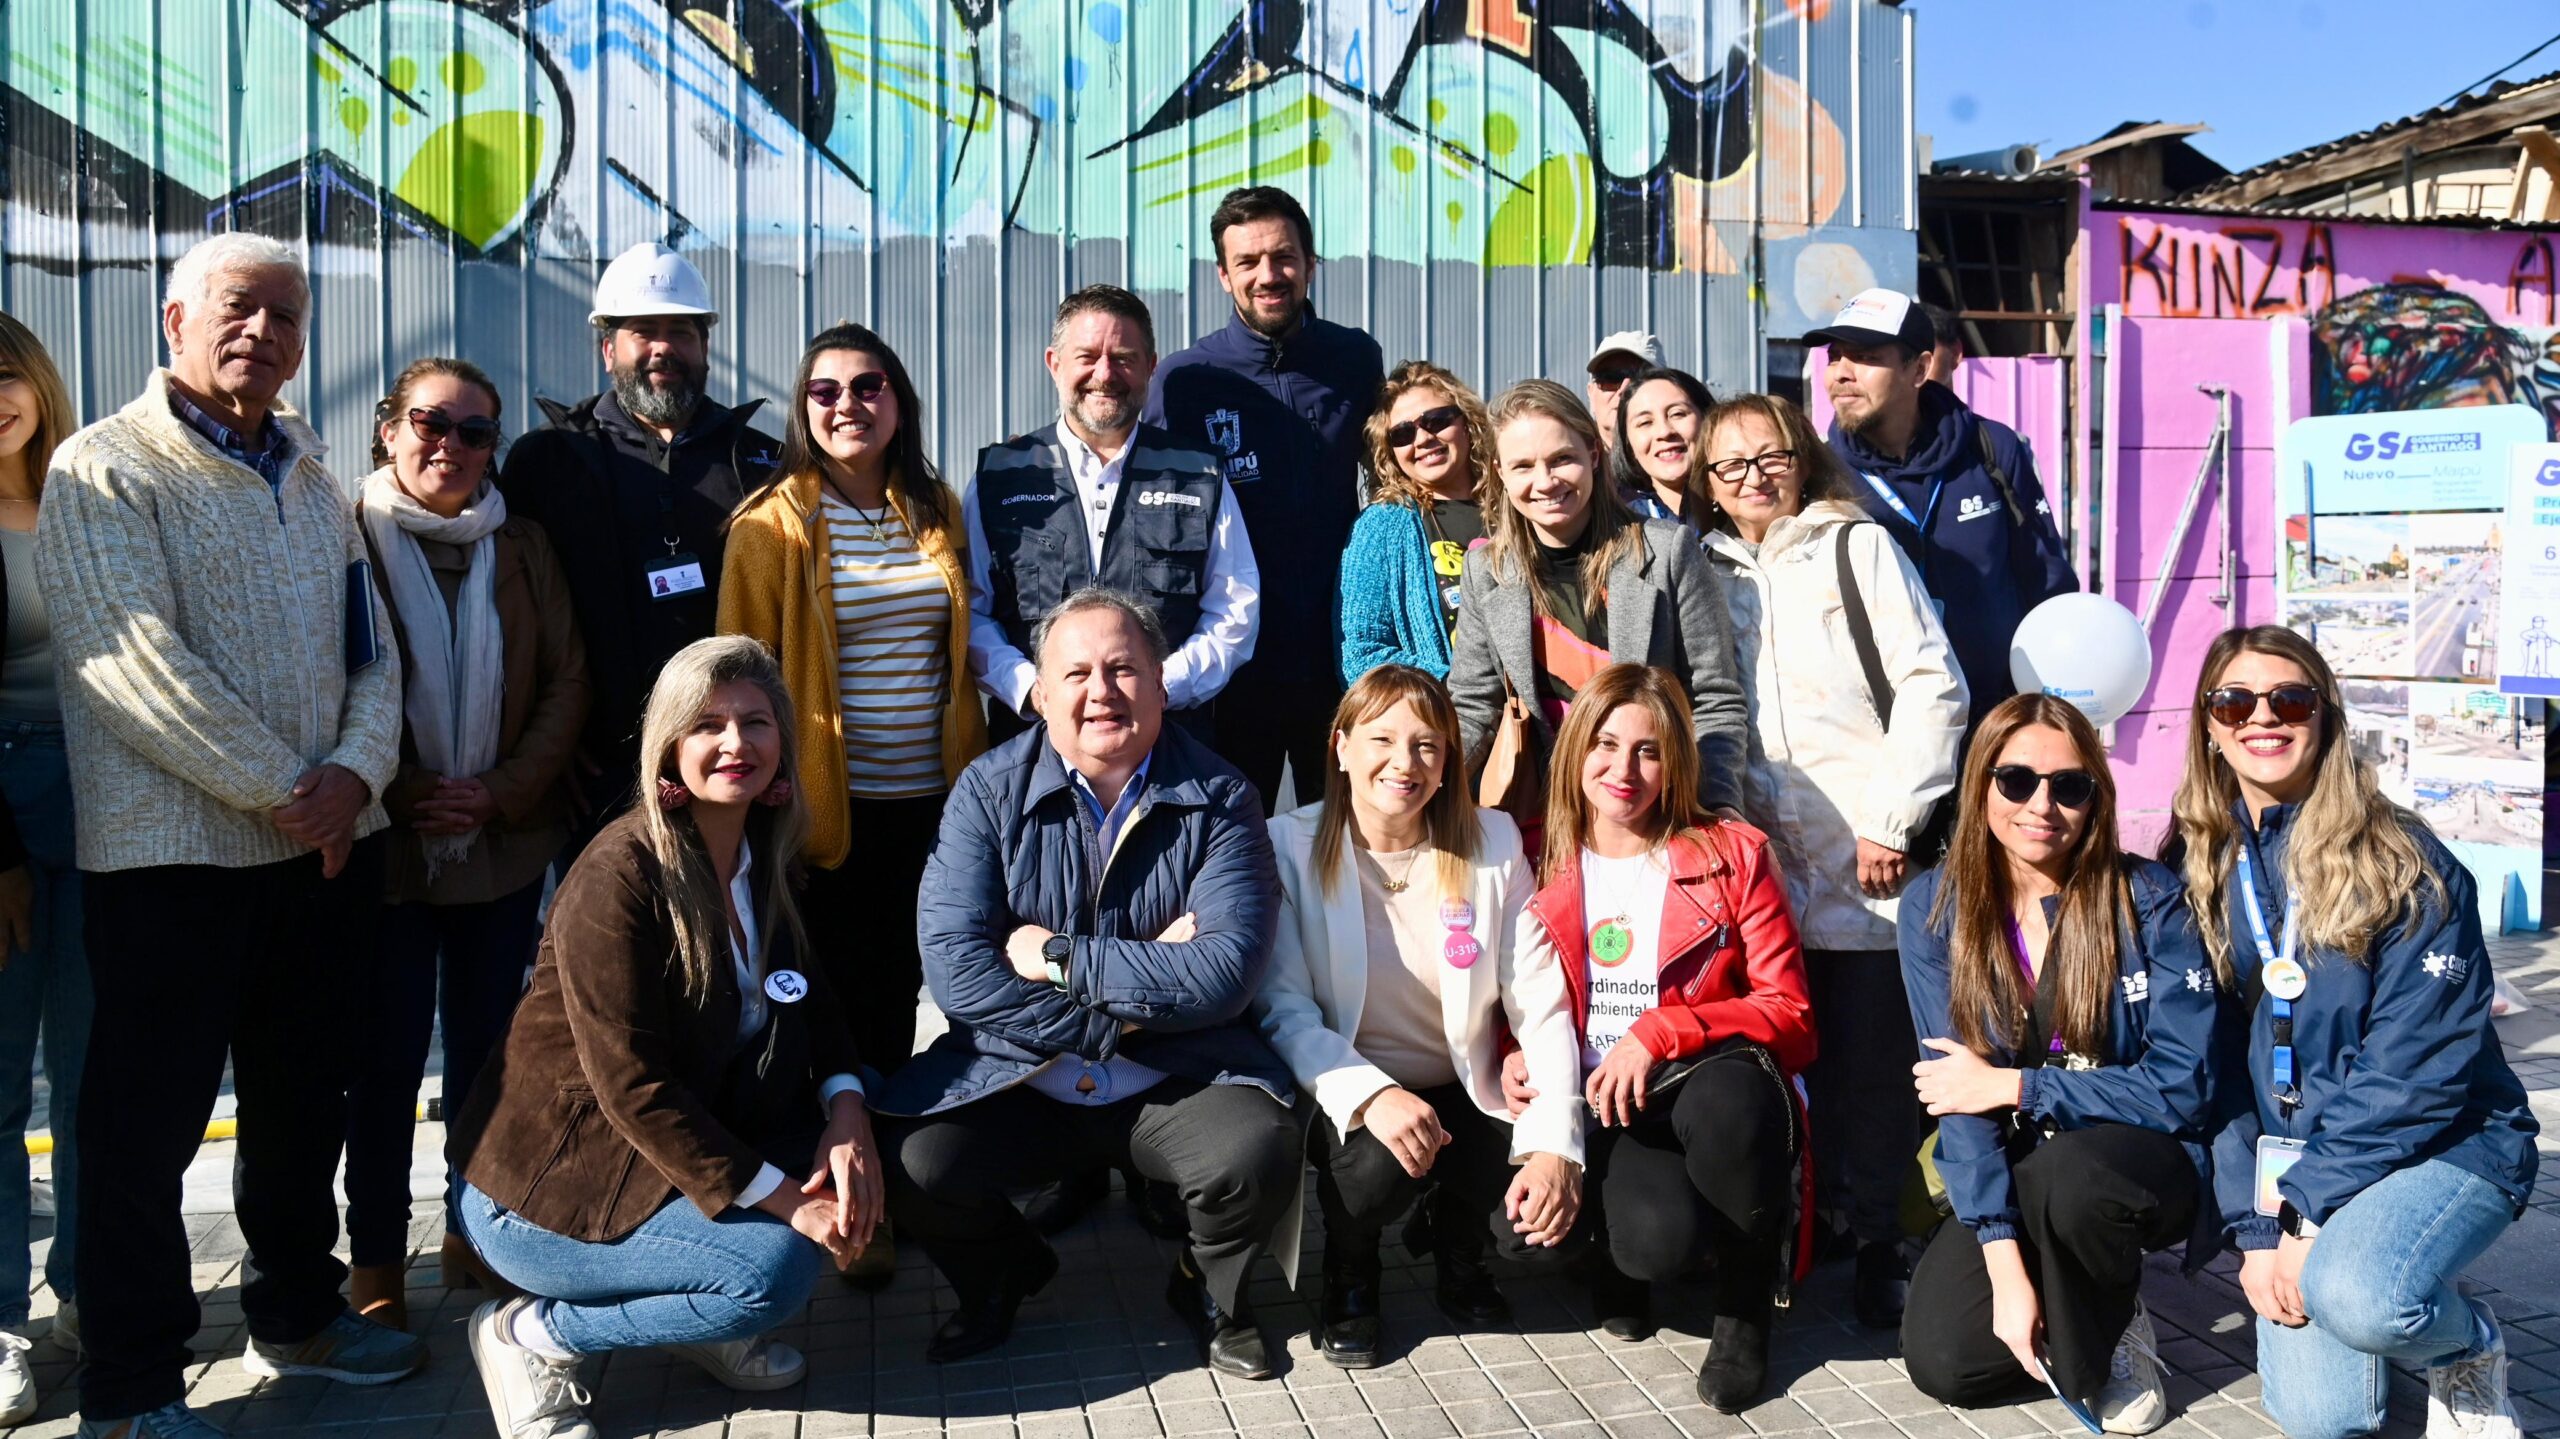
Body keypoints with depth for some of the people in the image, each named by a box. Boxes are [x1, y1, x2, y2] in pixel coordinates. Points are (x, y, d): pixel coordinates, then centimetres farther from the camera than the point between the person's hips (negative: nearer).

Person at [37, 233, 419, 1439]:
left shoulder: (311, 481, 14)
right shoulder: (106, 471, -7)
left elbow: (372, 650, 10)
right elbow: (135, 664, -18)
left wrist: (358, 770, -9)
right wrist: (283, 789, -17)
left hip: (325, 845, 6)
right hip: (175, 853, -6)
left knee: (303, 1100, 17)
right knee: (147, 1123, 3)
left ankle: (297, 1314, 34)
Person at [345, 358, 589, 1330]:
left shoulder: (522, 546, 8)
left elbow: (567, 679, 5)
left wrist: (504, 791, -6)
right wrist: (397, 795, -11)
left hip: (507, 841, 3)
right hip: (386, 845, -3)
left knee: (489, 1045, 9)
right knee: (388, 1055, 0)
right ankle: (376, 1259, 13)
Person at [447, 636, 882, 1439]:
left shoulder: (761, 853, 1)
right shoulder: (617, 878, -23)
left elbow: (809, 996, 4)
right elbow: (632, 1087, -25)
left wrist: (848, 1111, -17)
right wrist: (780, 1199, -23)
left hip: (674, 1147, 8)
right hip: (546, 1188, -7)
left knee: (842, 1126, -10)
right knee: (778, 1267, -23)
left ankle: (707, 1326, 8)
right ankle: (531, 1335, -2)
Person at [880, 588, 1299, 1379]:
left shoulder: (1218, 799, -4)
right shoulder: (989, 792, -3)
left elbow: (1228, 970, -17)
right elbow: (956, 971, -14)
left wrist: (1059, 956, -16)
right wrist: (1125, 1005, -17)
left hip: (1176, 1079, -1)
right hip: (1012, 1079, 1)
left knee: (1260, 1152, -29)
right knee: (914, 1167, -24)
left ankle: (1208, 1285, 9)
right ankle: (1001, 1275, 14)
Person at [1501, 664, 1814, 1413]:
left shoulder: (1733, 854, -2)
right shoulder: (1545, 872, 5)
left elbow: (1790, 1013, -6)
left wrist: (1661, 1032, -20)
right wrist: (1516, 1058, -6)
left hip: (1712, 1093, 0)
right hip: (1606, 1110, 1)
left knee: (1729, 1093, -39)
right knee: (1660, 1237, -33)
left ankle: (1746, 1302, -9)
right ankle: (1622, 1255, 10)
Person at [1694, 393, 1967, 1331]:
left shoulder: (1857, 546, 10)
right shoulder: (1702, 569, 18)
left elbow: (1931, 684, 1)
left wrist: (1893, 818, -7)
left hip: (1868, 858, -2)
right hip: (1764, 858, 3)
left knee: (1871, 1049, -4)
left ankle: (1878, 1238, 7)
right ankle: (1820, 1213, 13)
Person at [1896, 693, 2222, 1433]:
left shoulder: (2150, 902, -15)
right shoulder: (1935, 906, -9)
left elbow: (2183, 1089, -16)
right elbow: (1963, 1091, -14)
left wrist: (2011, 1086, -21)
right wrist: (2005, 1262, -23)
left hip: (2145, 1168, -3)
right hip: (2009, 1179, 3)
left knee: (2064, 1169, -36)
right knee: (1942, 1361, -16)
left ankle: (2113, 1332, -4)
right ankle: (2077, 1299, 17)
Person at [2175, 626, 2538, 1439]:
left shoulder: (2404, 864, -12)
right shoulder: (2199, 869, 1)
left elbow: (2418, 1069, -16)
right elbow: (2213, 1066, 0)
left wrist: (2307, 1204, -19)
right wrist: (2255, 1228, -9)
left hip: (2444, 1143, -3)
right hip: (2291, 1164, 3)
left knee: (2354, 1293, -34)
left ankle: (2469, 1349, 1)